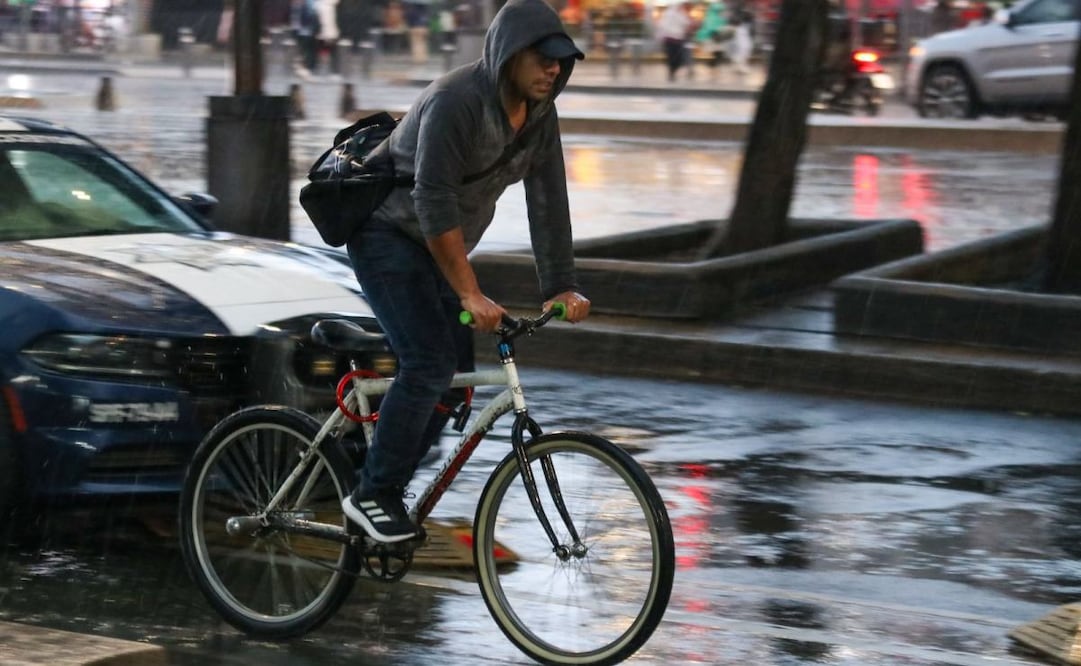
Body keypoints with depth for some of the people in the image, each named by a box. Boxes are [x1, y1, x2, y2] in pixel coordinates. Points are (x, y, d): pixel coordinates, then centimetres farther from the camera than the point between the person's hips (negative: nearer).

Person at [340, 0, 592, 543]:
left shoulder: (539, 117, -1)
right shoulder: (456, 102, -27)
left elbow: (548, 202, -2)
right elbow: (433, 202, -31)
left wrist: (561, 288, -11)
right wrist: (470, 295, -35)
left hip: (434, 245, 9)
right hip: (387, 232, -8)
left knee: (454, 374, 3)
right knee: (428, 366, -18)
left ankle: (385, 488, 15)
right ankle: (372, 495, -8)